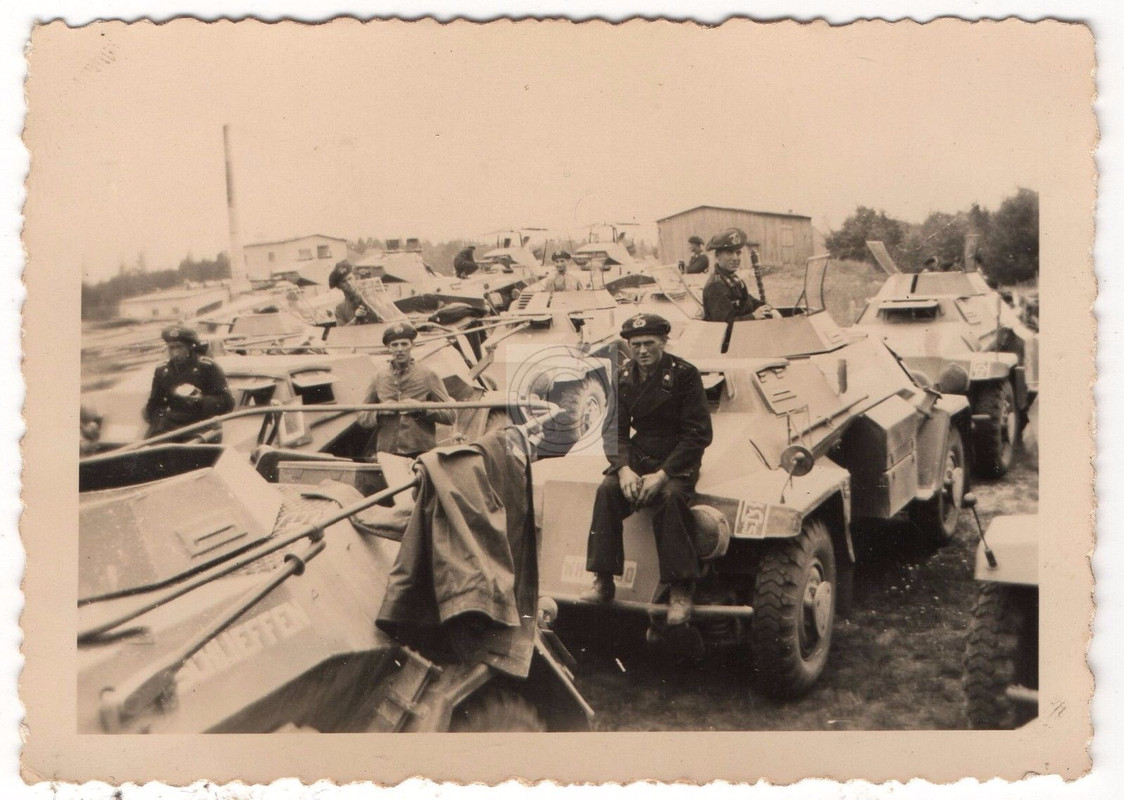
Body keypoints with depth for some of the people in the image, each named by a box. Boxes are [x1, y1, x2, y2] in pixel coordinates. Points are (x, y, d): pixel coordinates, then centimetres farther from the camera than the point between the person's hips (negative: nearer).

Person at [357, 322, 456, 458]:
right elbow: (362, 417, 16)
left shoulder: (427, 375, 4)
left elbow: (450, 415, 2)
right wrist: (380, 412, -4)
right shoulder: (379, 377, 11)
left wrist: (421, 408, -11)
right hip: (386, 453, 2)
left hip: (421, 453, -2)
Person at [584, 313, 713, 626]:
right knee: (607, 490, -25)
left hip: (678, 461, -4)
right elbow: (615, 430, 6)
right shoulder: (623, 377, 4)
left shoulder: (684, 374, -10)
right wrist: (623, 468, -15)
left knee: (671, 496, -35)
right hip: (639, 456, 4)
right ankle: (603, 582, -20)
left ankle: (680, 591, -26)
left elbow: (698, 434, -13)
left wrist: (663, 475, -22)